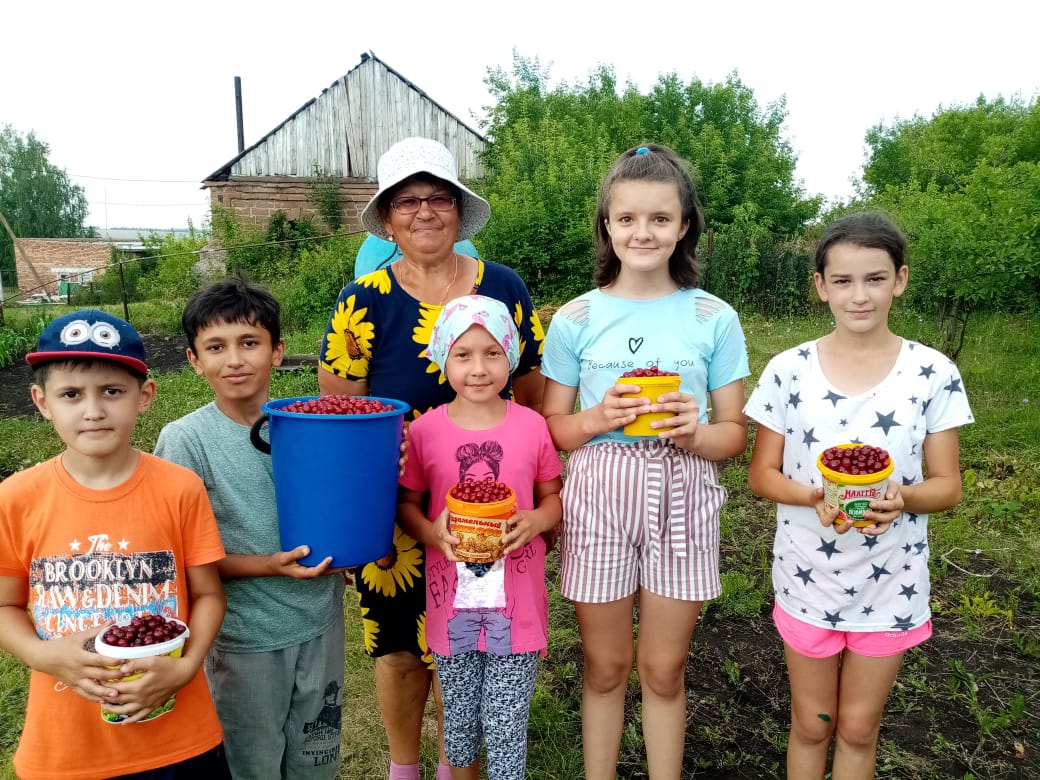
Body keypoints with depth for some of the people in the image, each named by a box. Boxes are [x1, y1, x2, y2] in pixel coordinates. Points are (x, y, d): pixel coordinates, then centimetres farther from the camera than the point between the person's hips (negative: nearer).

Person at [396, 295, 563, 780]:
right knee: (459, 718, 19)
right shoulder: (424, 431, -7)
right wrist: (432, 532, -18)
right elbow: (406, 504, 2)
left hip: (516, 603, -1)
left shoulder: (532, 427, -6)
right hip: (452, 601, 1)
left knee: (507, 726, 8)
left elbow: (554, 497, 5)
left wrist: (536, 520, -16)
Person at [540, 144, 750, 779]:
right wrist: (598, 419, -17)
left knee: (664, 670, 13)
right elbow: (552, 427, 3)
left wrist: (694, 433, -18)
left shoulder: (714, 318, -1)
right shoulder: (575, 319, -1)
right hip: (599, 498, 0)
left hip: (682, 500, 0)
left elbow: (736, 434, 3)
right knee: (605, 666, 14)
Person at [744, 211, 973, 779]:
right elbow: (761, 474, -4)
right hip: (808, 578, 0)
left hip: (892, 582, 0)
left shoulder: (933, 373, -8)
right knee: (811, 724, 18)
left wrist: (903, 498, -25)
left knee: (858, 729, 19)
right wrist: (814, 497, -24)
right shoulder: (788, 370, -9)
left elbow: (947, 486, -4)